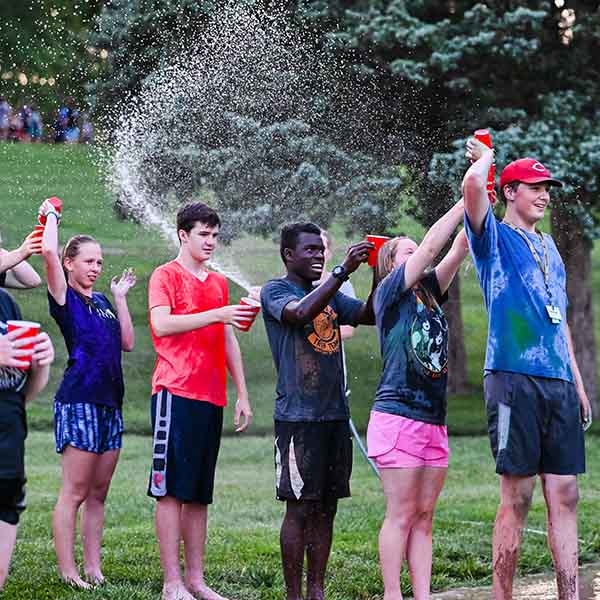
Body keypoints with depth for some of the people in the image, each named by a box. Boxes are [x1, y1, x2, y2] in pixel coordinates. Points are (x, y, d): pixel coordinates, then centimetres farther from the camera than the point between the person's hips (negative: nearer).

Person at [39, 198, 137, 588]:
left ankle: (93, 568, 10)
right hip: (79, 399, -7)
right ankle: (68, 572, -7)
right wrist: (51, 215, 1)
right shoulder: (64, 296, -2)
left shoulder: (102, 302, 19)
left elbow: (127, 343, 16)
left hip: (110, 402, 7)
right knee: (75, 492, -8)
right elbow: (49, 252, -17)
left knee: (98, 494, 7)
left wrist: (120, 297, 17)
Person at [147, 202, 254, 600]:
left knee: (200, 493, 8)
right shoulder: (167, 275, 0)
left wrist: (243, 396, 17)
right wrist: (215, 315, -21)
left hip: (211, 398, 7)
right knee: (172, 489, -7)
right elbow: (161, 324, -15)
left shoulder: (219, 283, 20)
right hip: (176, 392, -7)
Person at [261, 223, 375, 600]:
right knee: (300, 508, -5)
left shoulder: (330, 294, 18)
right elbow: (301, 312, -23)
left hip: (335, 414, 7)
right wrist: (343, 271, -28)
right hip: (298, 416, -7)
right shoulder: (275, 291, -2)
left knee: (326, 508, 8)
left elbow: (370, 315, 7)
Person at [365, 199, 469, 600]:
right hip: (398, 417, -7)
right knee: (401, 515, -5)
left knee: (424, 518, 6)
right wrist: (465, 201, -8)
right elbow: (431, 246, -10)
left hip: (434, 422, 7)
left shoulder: (429, 293, 16)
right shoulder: (390, 293, -2)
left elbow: (457, 251, 7)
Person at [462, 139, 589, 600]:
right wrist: (485, 156, 4)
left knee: (564, 494, 4)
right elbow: (473, 185, -17)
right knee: (517, 497, -7)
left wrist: (578, 381, 20)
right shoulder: (495, 238, 2)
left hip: (559, 383, 6)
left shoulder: (548, 246, 22)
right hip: (515, 378, -6)